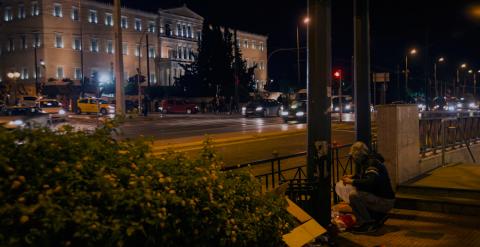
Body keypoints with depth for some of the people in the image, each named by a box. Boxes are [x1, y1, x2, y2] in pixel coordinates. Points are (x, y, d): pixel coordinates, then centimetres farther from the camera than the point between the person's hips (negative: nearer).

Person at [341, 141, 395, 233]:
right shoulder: (367, 162, 13)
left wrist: (352, 181, -25)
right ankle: (379, 216, 15)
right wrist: (353, 177, 18)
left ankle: (366, 224, -12)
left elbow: (370, 182, -34)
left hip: (385, 202, -10)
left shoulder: (372, 163, -18)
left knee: (353, 195, -25)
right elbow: (365, 178, 32)